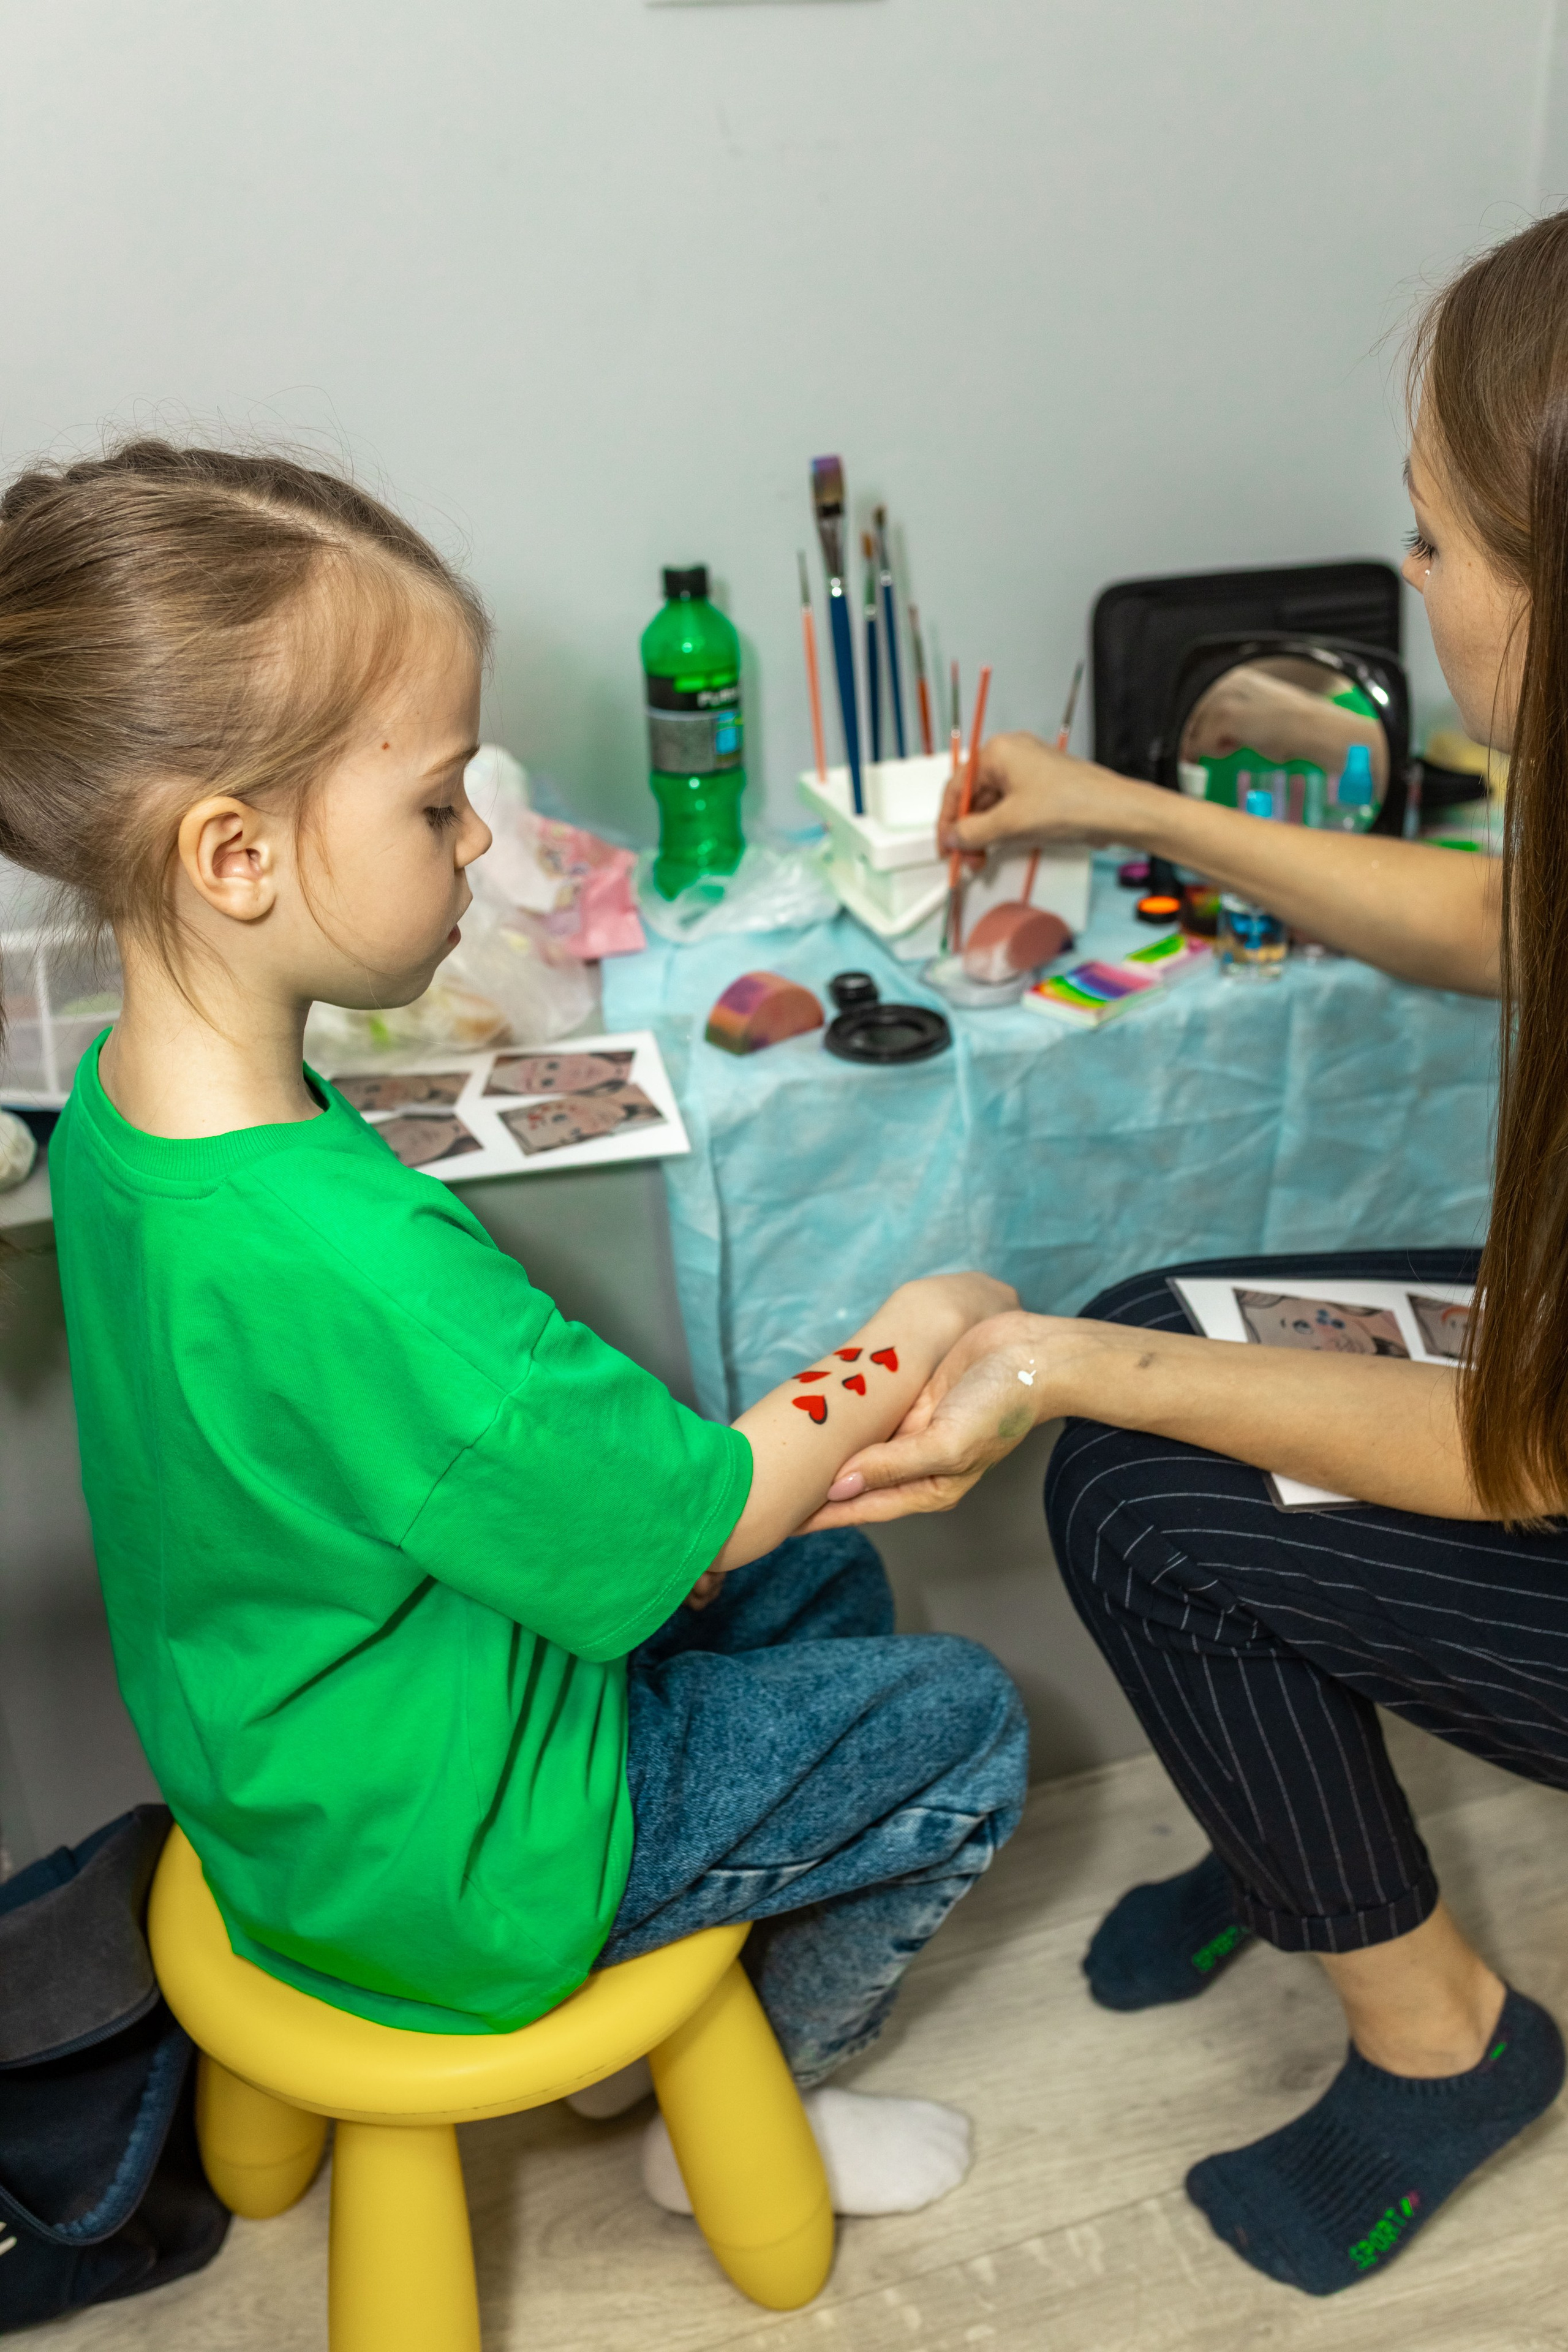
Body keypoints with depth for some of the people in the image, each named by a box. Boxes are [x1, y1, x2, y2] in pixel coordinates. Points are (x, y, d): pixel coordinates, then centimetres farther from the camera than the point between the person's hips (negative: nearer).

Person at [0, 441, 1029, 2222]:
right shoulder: (336, 1256, -40)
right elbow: (691, 1519, -27)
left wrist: (805, 1444, -2)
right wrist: (899, 1351, -9)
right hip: (438, 1860, -8)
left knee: (829, 1585, 21)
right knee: (957, 1725, 6)